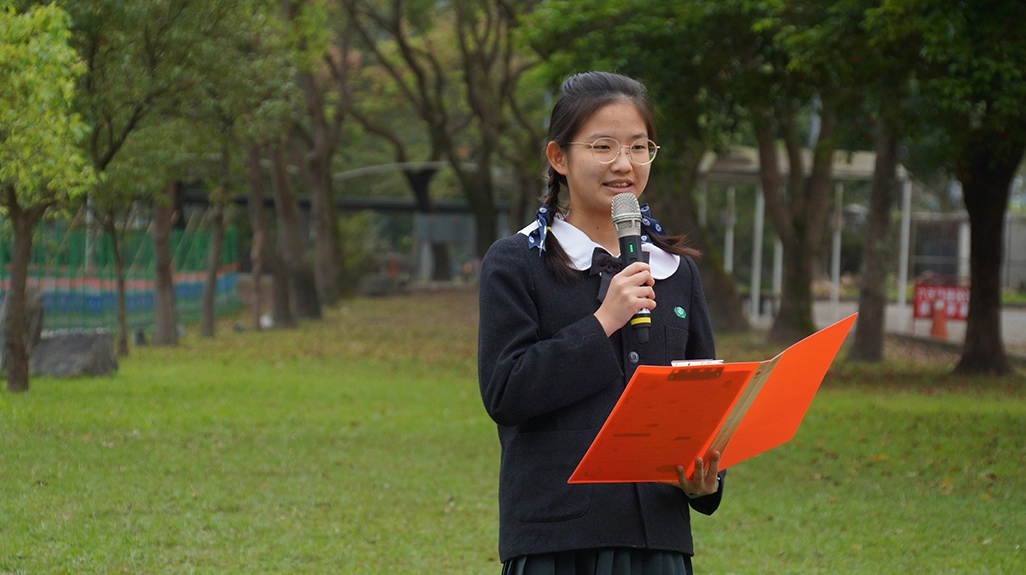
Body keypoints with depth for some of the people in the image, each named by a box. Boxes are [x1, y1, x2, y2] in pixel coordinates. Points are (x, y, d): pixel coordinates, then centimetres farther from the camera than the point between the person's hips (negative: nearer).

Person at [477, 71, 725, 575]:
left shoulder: (675, 270, 14)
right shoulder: (515, 264, 1)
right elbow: (502, 392, -9)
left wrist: (706, 476, -2)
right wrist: (603, 323, -13)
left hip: (658, 533, 4)